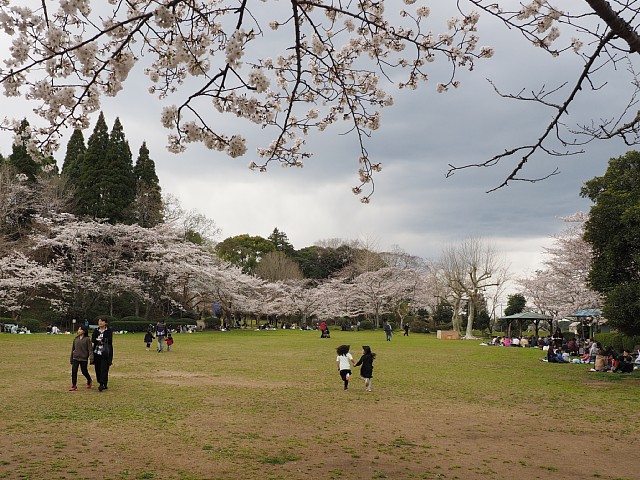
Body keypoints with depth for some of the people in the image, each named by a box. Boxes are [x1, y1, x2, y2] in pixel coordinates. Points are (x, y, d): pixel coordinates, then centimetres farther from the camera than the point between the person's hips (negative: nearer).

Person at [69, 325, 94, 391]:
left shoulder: (87, 339, -5)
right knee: (74, 371, -6)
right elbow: (73, 349, 16)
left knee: (84, 372, 5)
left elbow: (90, 349, -9)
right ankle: (74, 386, 1)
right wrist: (71, 359, 18)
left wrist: (91, 358, -20)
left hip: (84, 358, -4)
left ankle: (89, 381, 33)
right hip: (75, 358, 4)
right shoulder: (75, 339, 8)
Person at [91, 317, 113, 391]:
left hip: (105, 352, -4)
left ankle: (103, 384, -13)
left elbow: (109, 340, -10)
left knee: (104, 368, -11)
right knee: (98, 368, 4)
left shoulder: (109, 330, 2)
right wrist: (102, 340, -16)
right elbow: (93, 340, 0)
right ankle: (102, 384, 14)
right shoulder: (96, 331, 13)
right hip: (97, 352, 4)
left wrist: (99, 340, -8)